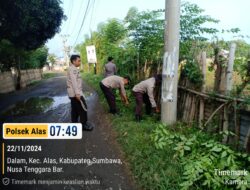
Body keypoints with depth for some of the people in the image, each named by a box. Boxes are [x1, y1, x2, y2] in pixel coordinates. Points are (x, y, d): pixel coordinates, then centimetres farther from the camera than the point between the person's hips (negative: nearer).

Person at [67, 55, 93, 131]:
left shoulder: (72, 69, 18)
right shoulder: (73, 69, -15)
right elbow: (74, 82, -23)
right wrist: (77, 93, -26)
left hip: (73, 93, 10)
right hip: (75, 93, -10)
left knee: (75, 109, 14)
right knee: (83, 108, -3)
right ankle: (84, 125, 4)